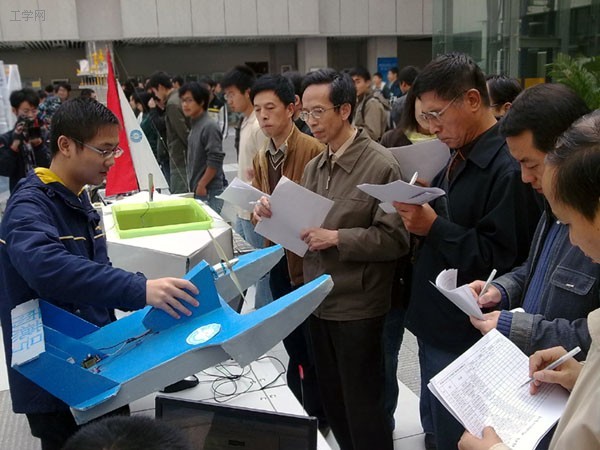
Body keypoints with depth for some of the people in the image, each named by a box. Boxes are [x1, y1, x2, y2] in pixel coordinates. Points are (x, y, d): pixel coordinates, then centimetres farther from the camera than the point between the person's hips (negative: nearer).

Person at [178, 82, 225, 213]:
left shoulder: (209, 126, -16)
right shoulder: (195, 125, 11)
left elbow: (215, 161, -20)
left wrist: (201, 185, -16)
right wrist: (194, 186, 17)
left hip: (209, 192, -9)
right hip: (197, 191, 9)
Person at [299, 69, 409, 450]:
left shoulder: (380, 165, -14)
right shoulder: (314, 167, 8)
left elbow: (395, 238, -18)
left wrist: (337, 238, -21)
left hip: (357, 307, -7)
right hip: (318, 301, 7)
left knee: (363, 405, 8)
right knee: (331, 399, 20)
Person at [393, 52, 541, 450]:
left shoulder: (508, 168, -22)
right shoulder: (458, 157, 8)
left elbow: (502, 261, -24)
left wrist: (433, 226, -25)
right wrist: (420, 211, -3)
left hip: (466, 335, -9)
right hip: (435, 323, 9)